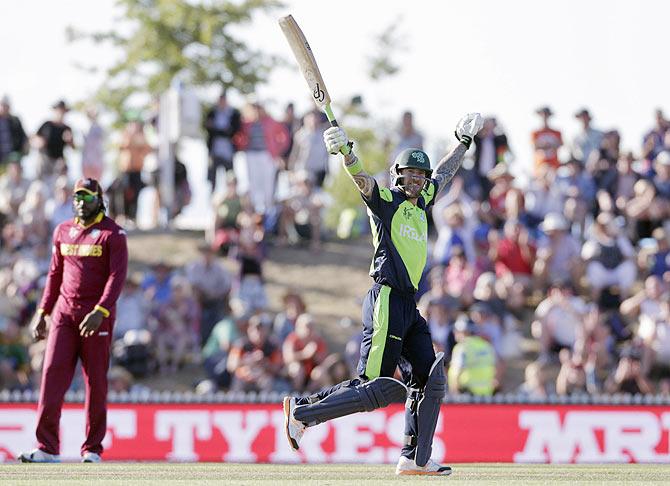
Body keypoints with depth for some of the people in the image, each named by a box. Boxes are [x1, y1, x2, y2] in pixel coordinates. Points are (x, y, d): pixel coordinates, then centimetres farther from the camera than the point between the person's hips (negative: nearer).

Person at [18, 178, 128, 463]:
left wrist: (100, 311, -24)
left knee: (96, 381, -1)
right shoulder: (63, 231, 14)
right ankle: (47, 448, -11)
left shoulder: (112, 234, -3)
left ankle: (92, 449, 8)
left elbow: (117, 276, -11)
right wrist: (42, 312, 14)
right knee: (53, 372, -8)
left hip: (97, 316, -4)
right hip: (64, 313, 4)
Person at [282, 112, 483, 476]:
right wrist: (346, 152, -42)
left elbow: (443, 174, 35)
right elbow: (362, 179, -24)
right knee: (377, 389, -13)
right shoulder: (385, 199, -4)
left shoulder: (421, 202, 17)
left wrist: (464, 142, 43)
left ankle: (415, 458, 10)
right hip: (387, 301, -9)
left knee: (429, 380, 6)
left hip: (409, 307, 9)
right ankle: (302, 412, -4)